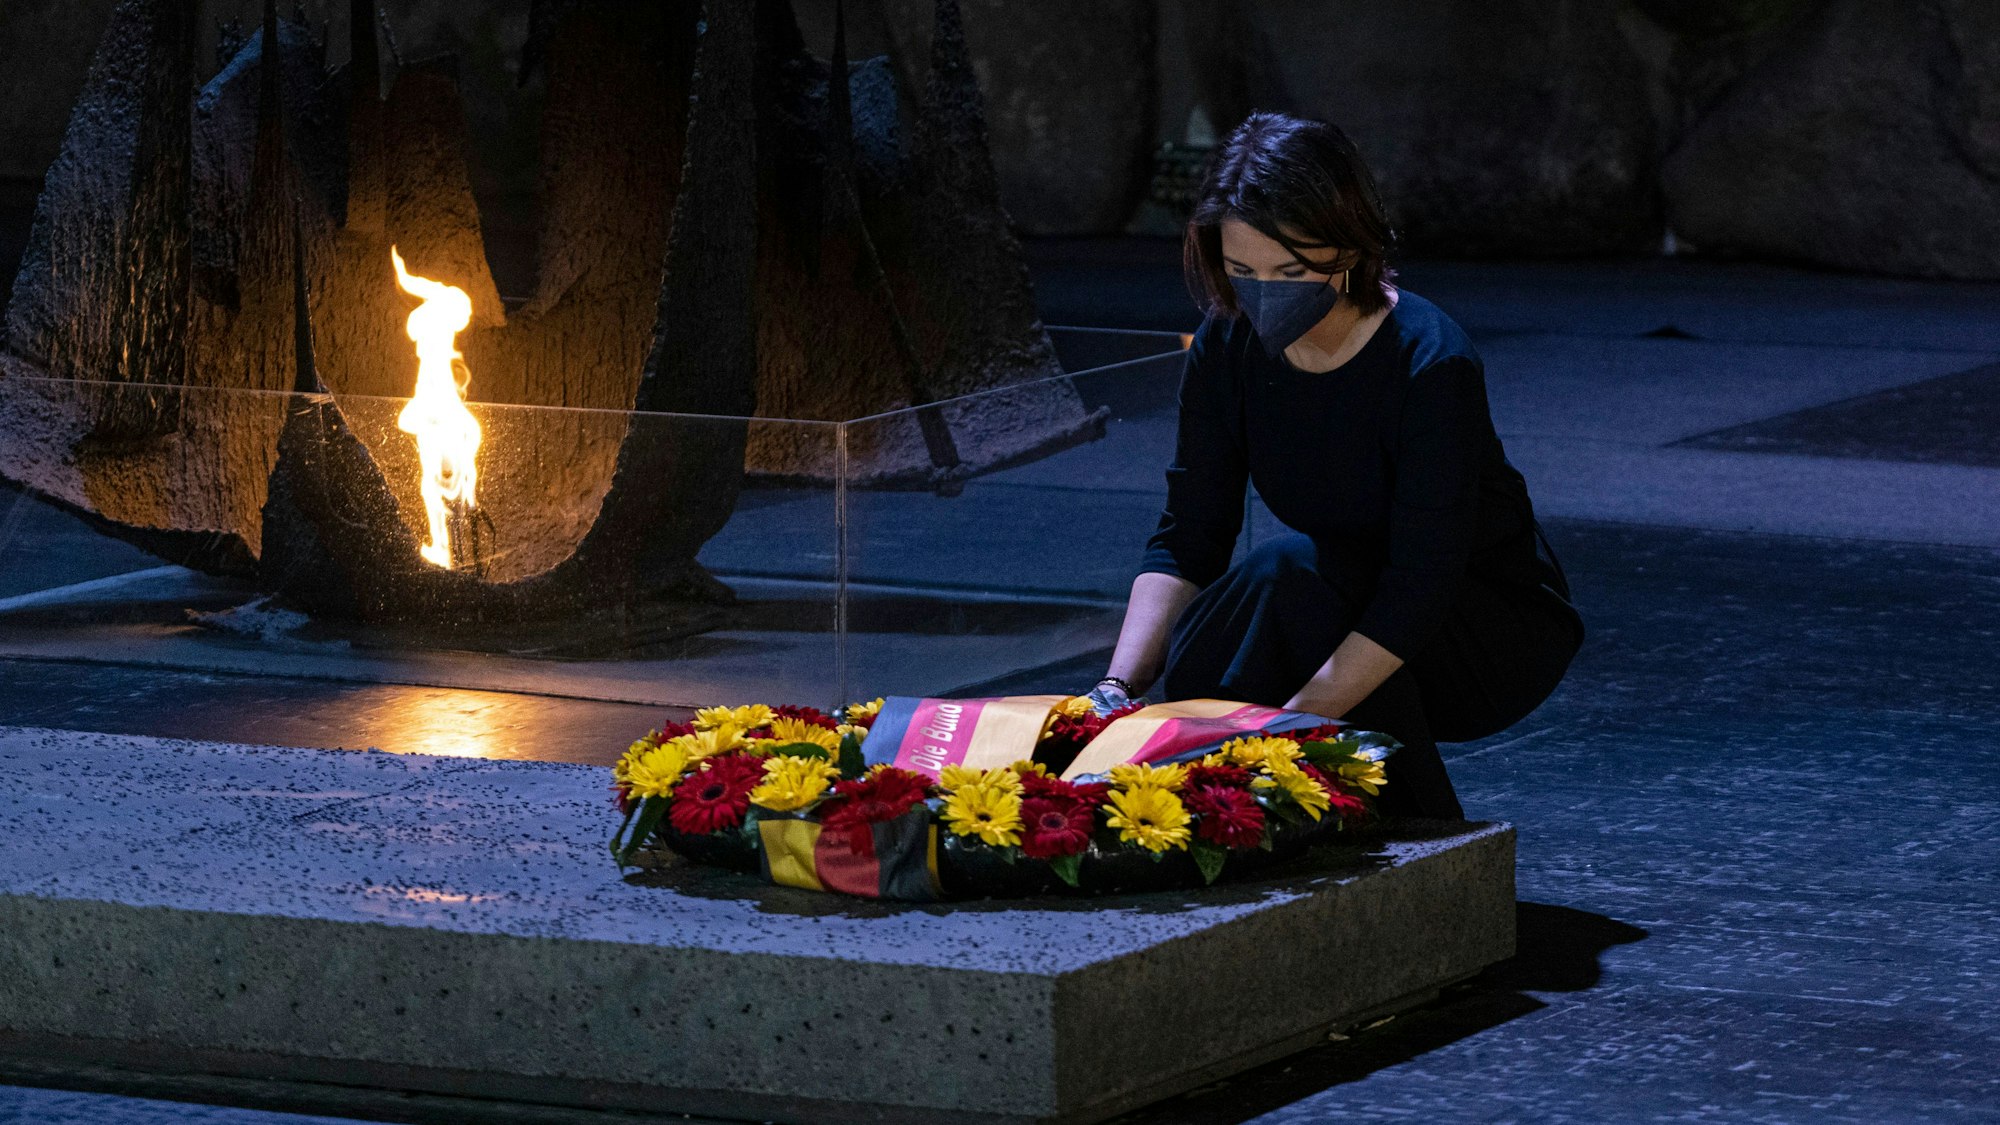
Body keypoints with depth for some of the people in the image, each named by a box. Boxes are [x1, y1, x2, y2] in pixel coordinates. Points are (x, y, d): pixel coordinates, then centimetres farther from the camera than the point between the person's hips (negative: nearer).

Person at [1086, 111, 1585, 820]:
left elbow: (1420, 591, -32)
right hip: (1350, 614, 5)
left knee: (1292, 570, -32)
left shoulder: (1431, 364, -28)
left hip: (1497, 634, -5)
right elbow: (1186, 541, -10)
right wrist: (1119, 688, -27)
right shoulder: (1230, 347, -10)